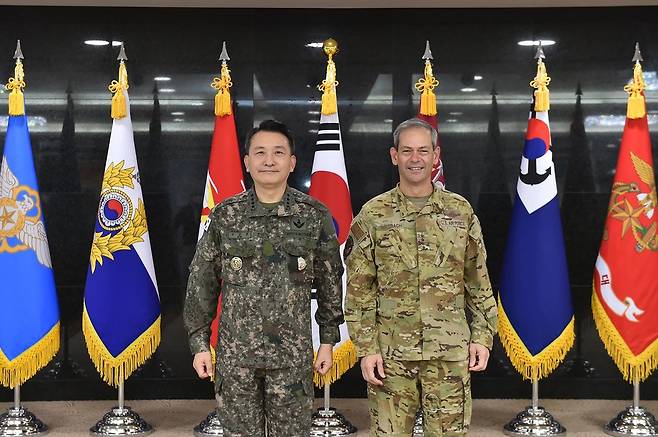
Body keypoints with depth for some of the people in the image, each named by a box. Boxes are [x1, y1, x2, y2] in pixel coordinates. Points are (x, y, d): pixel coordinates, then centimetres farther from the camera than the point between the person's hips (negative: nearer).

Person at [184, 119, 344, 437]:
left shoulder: (314, 216, -1)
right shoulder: (224, 216, 1)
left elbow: (330, 282, 6)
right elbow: (201, 283, 6)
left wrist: (328, 341, 6)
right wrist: (199, 344, 3)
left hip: (293, 354, -1)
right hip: (234, 353, 1)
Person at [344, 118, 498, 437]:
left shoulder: (460, 211, 6)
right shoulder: (373, 215, 0)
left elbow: (478, 282, 9)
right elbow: (359, 291, 0)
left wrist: (483, 336, 3)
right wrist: (366, 349, -5)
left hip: (451, 352, 1)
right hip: (390, 353, -1)